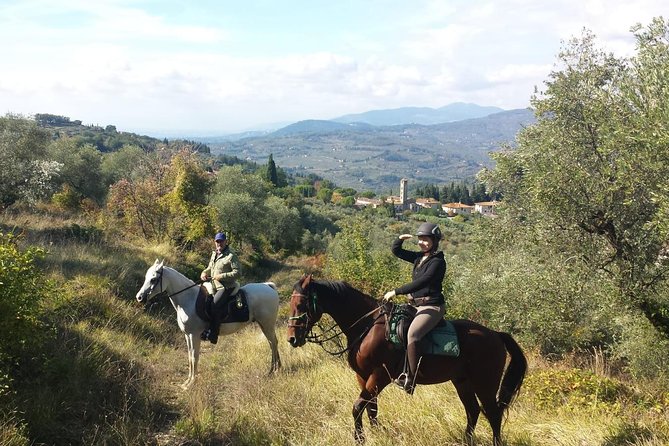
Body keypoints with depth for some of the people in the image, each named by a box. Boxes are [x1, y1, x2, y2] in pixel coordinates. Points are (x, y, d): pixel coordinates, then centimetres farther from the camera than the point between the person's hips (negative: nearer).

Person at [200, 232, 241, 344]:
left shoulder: (231, 255, -11)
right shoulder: (214, 254, 14)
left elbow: (237, 272, -15)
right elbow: (210, 268, 27)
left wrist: (222, 276, -20)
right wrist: (204, 273, 4)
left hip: (226, 287, -9)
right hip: (214, 286, 9)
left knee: (215, 306, -25)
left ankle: (213, 334, -22)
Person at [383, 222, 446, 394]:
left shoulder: (437, 261, -14)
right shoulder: (419, 257, 11)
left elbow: (421, 282, -25)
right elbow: (396, 251, 18)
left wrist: (396, 292, -24)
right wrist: (400, 239, -2)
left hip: (432, 307, -10)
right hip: (417, 305, 10)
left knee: (412, 334, -30)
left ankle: (410, 380, -29)